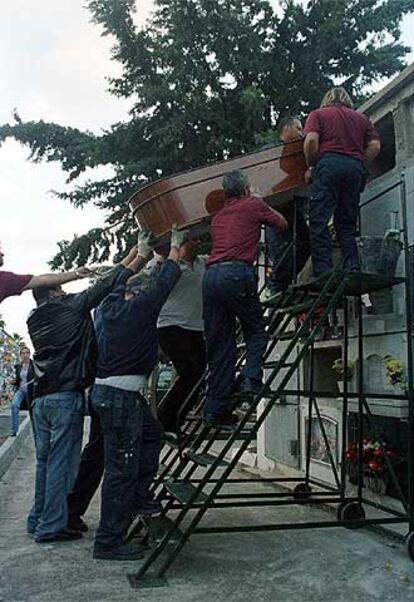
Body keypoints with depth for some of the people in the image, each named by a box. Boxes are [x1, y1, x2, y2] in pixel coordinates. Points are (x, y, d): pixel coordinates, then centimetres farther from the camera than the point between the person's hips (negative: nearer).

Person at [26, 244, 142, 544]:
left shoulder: (35, 320, 17)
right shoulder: (69, 307, -3)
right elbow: (106, 286, -1)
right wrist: (137, 254, 10)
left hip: (41, 398, 8)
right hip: (67, 396, -8)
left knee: (45, 460, 15)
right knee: (62, 463, -2)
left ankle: (38, 519, 24)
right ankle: (52, 526, 3)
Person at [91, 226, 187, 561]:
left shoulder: (109, 306, 10)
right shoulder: (139, 307, -12)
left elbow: (122, 280, 30)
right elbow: (165, 281, -1)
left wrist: (143, 254, 39)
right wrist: (175, 248, 15)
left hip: (109, 390, 10)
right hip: (121, 394, -10)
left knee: (153, 435, 26)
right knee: (121, 468, -4)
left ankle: (139, 497, 32)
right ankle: (109, 542, 5)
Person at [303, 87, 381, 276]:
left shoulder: (318, 114, 15)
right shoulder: (362, 118, 25)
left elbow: (311, 140, -3)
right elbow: (375, 145, 12)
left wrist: (311, 166, 8)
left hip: (329, 163, -4)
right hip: (355, 166, 4)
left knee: (319, 221, -7)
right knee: (347, 223, 8)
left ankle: (323, 273, -19)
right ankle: (353, 271, -4)